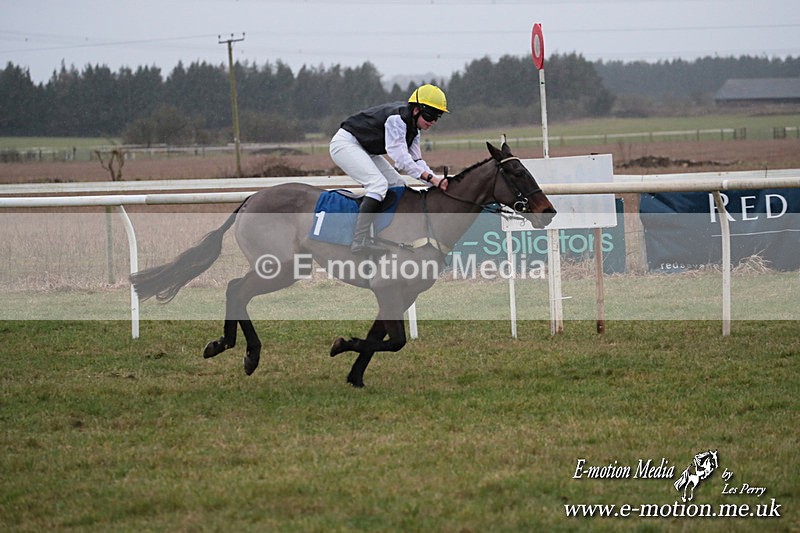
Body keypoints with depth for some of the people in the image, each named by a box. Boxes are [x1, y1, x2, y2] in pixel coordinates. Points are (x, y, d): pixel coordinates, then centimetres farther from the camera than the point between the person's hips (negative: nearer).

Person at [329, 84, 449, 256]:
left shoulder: (412, 126, 5)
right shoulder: (396, 119, -26)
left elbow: (416, 161, 4)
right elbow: (400, 159, -33)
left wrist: (438, 182, -10)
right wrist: (431, 178, -36)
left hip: (364, 150, 11)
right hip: (345, 143, -11)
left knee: (398, 185, 5)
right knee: (379, 183, -26)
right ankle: (360, 240, -35)